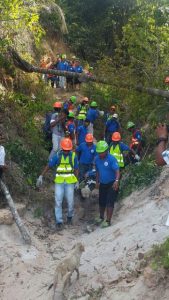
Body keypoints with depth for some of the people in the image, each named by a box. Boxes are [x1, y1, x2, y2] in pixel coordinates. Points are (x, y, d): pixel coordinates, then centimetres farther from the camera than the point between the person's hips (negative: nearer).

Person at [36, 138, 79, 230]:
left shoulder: (73, 156, -5)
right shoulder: (57, 156, -5)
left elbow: (76, 169, 4)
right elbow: (48, 166, 0)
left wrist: (76, 181, 0)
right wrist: (41, 177, -4)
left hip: (70, 182, 0)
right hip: (59, 182, 0)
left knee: (70, 202, 6)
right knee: (58, 202, -1)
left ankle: (70, 216, 33)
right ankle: (59, 221, 8)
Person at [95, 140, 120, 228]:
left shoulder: (111, 159, -21)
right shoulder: (97, 159, -2)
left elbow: (117, 171, -29)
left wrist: (117, 180, -45)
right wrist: (97, 181, 16)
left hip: (111, 184, -6)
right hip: (102, 184, 6)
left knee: (109, 203, -6)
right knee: (101, 202, 16)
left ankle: (108, 221, 2)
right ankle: (101, 217, 38)